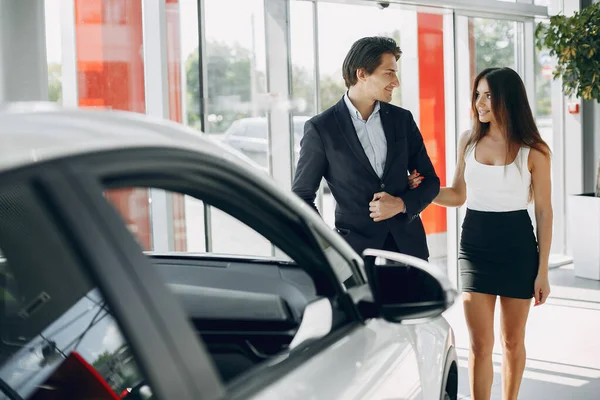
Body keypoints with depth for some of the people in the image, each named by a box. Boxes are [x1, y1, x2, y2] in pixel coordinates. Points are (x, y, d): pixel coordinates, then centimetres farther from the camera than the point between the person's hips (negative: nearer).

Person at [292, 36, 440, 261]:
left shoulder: (402, 119, 7)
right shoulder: (321, 128, -5)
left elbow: (430, 180, 12)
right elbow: (301, 197, 0)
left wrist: (402, 204, -7)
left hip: (408, 246, 4)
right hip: (355, 250, -3)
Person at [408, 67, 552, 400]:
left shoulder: (533, 151, -4)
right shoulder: (469, 141, 6)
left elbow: (544, 212, -1)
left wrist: (543, 271, -3)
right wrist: (420, 189, -4)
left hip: (517, 244, -2)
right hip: (474, 241, 2)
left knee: (512, 340, 10)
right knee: (479, 343, -1)